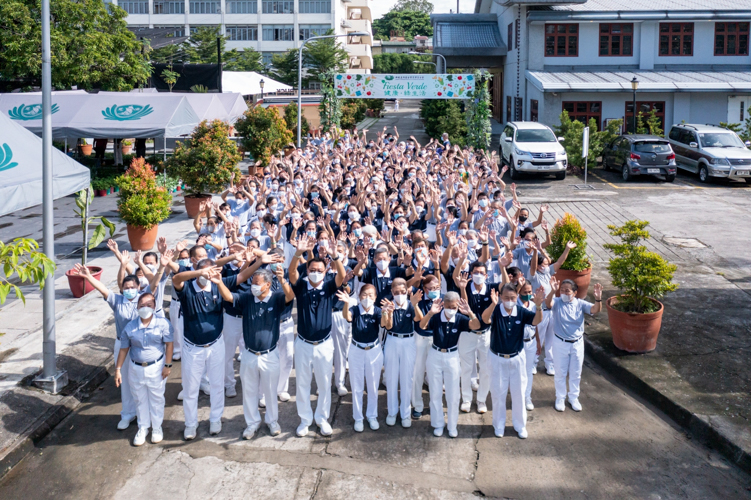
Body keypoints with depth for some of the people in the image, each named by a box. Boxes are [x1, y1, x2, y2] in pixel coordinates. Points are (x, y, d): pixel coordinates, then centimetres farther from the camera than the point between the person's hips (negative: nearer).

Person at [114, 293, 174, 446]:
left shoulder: (162, 323, -12)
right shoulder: (130, 327, -4)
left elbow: (169, 344, -7)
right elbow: (124, 349, 2)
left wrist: (168, 365, -9)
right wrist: (118, 369, 1)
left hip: (156, 368, -2)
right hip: (136, 368, 2)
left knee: (156, 399, 12)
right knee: (140, 399, 15)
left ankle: (157, 427, 30)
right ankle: (143, 428, 32)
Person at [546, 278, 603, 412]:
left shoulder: (580, 304, -6)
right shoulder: (557, 302, -11)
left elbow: (595, 309, -21)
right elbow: (548, 303, -34)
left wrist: (598, 298, -43)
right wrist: (553, 291, -54)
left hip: (577, 343, 2)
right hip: (560, 343, -2)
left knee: (576, 373, 16)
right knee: (560, 373, 13)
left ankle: (573, 398, 34)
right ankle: (560, 398, 31)